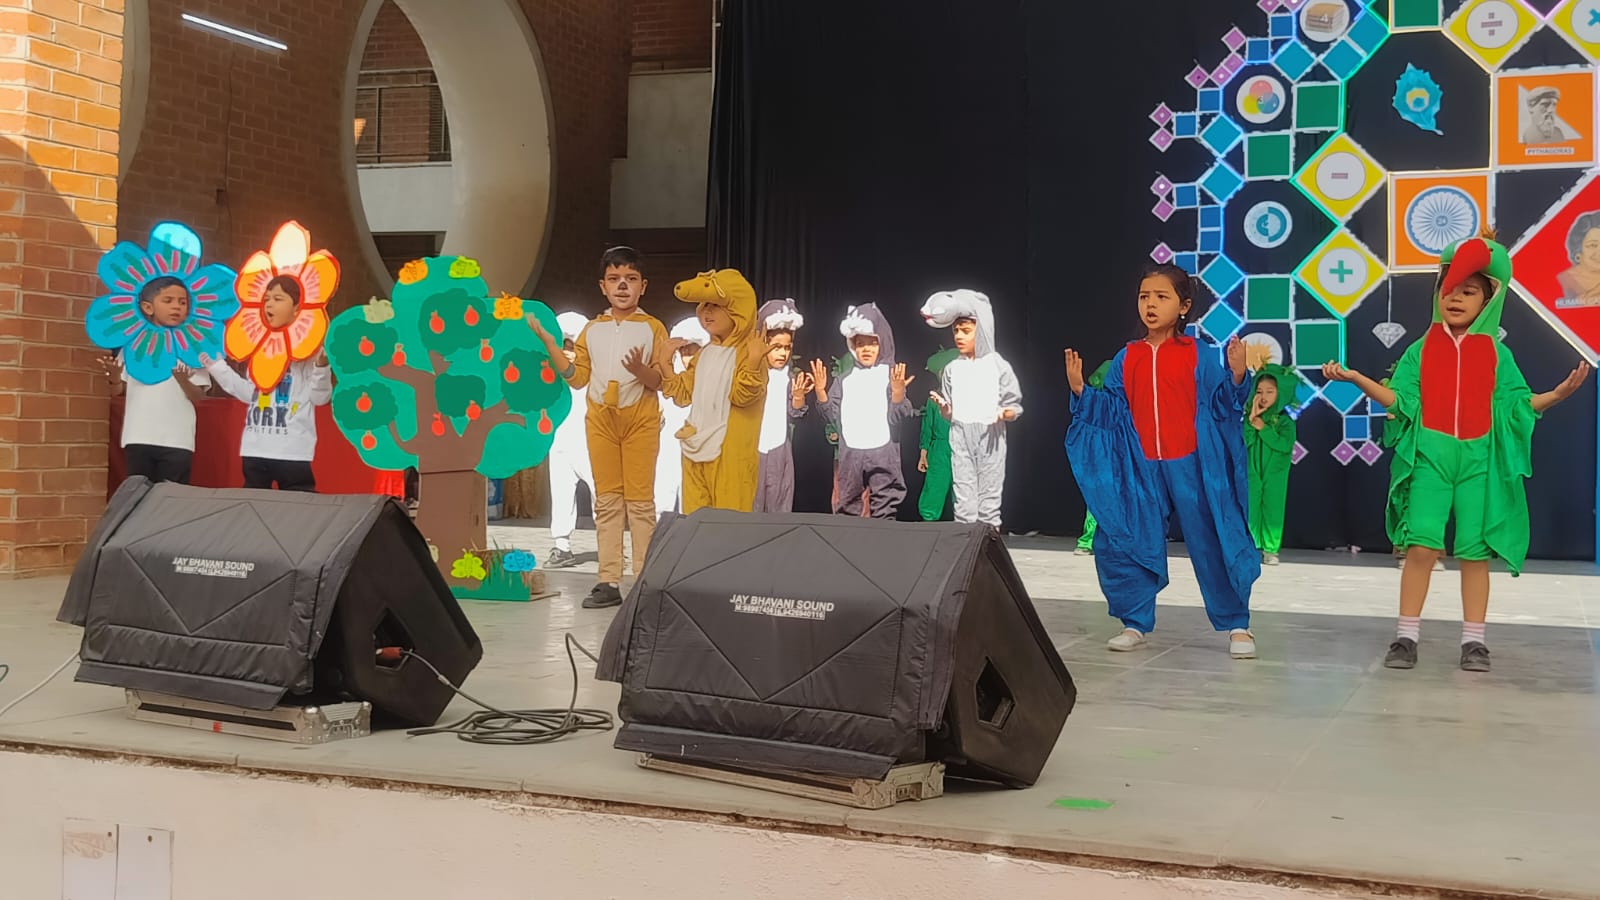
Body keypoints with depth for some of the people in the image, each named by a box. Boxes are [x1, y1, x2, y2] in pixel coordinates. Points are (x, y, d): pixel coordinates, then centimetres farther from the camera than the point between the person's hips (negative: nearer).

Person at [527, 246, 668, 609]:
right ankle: (609, 582, 7)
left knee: (640, 500, -2)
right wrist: (548, 341, 3)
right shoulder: (592, 329, 10)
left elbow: (661, 382, -5)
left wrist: (641, 370, -27)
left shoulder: (653, 328, -1)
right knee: (606, 500, 5)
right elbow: (578, 377, 8)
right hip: (600, 419, 4)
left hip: (640, 420, -4)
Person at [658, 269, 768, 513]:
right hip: (696, 446, 8)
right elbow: (684, 394, 16)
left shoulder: (747, 351, -10)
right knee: (695, 515, 12)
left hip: (730, 451, -8)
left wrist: (753, 363, -34)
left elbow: (742, 397, -20)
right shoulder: (704, 355, 14)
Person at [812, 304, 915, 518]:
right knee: (847, 506, 10)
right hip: (850, 453, 4)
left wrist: (898, 392, -23)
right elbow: (833, 414, 7)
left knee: (884, 508, -2)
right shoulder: (846, 380, 12)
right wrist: (820, 391, -6)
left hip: (882, 452, -4)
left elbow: (897, 418, -6)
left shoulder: (891, 375, 0)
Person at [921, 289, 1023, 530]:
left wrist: (1004, 413, -20)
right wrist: (943, 406, -10)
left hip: (990, 438, -3)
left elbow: (1016, 407, 1)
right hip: (960, 439, 3)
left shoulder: (998, 365, -1)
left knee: (989, 501, -1)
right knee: (964, 502, 2)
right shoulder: (952, 369, 9)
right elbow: (949, 415, 12)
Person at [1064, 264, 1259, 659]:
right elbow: (1112, 411, 8)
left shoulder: (1198, 355, -2)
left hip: (1191, 468, -3)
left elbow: (1219, 405, -4)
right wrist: (1081, 390, -4)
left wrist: (1236, 377, -20)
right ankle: (1135, 623, 19)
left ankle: (1236, 625, 17)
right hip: (1140, 470, 3)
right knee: (1121, 544, 3)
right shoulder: (1126, 358, 7)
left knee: (1211, 544, 3)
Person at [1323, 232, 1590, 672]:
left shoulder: (1497, 353, 9)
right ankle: (1406, 636, -4)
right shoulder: (1421, 349, 8)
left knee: (1475, 550, 1)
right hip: (1431, 456, -1)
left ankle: (1474, 640, 10)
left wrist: (1559, 392, -8)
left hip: (1479, 460, 1)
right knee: (1422, 544, -11)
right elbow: (1400, 400, 4)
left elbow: (1517, 404, 7)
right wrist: (1355, 378, -7)